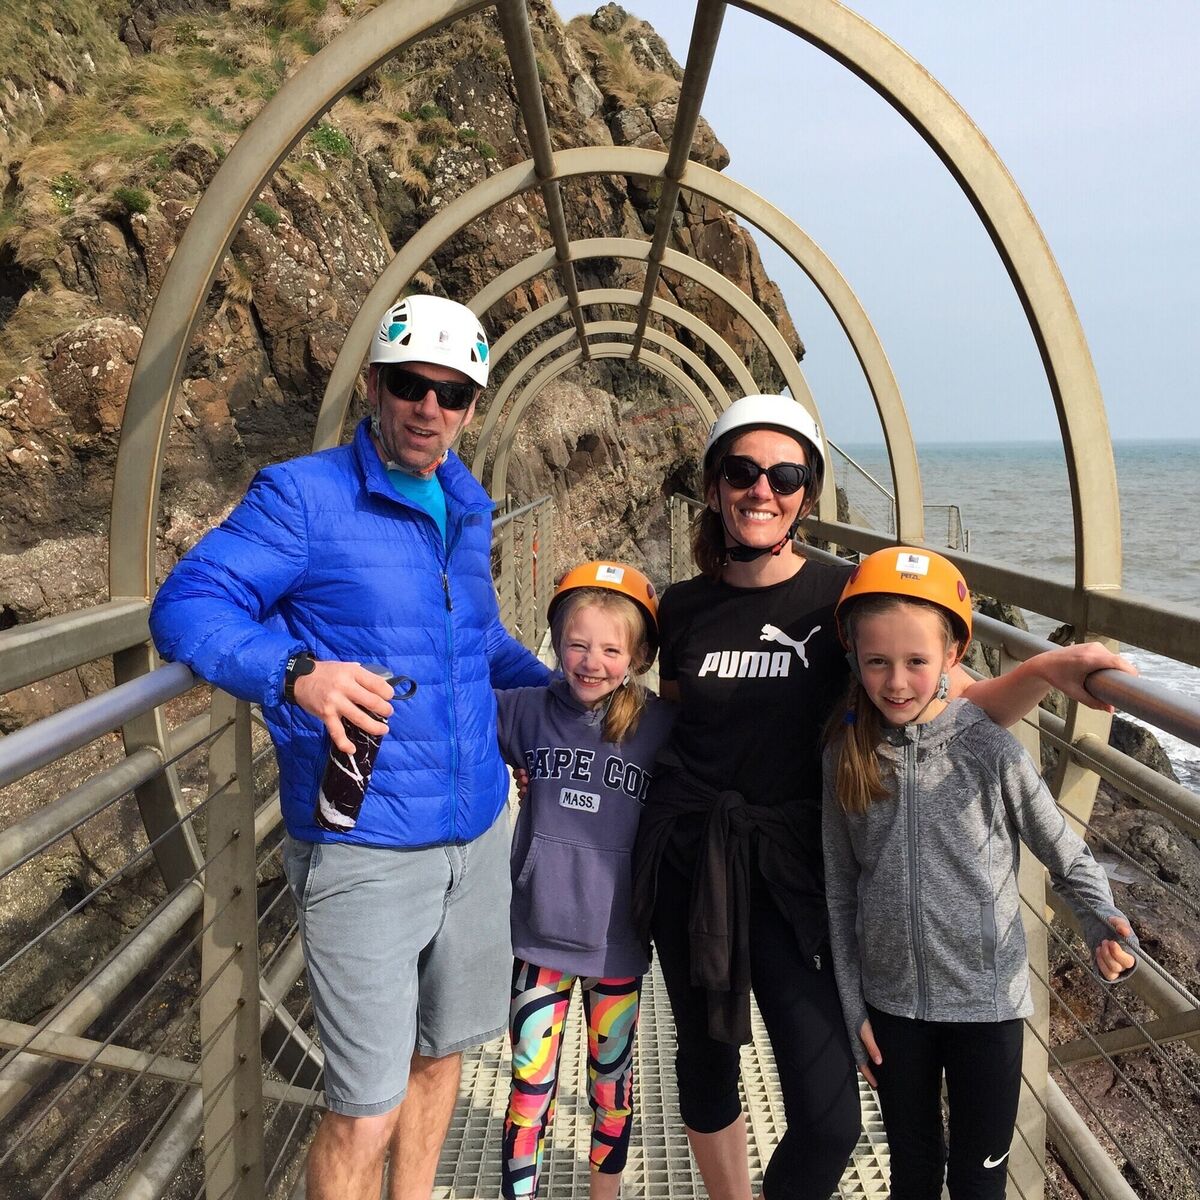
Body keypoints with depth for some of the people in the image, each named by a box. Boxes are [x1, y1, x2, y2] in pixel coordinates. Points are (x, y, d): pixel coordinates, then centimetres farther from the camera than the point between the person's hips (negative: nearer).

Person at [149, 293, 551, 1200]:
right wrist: (297, 672, -34)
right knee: (365, 1111, 0)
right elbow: (185, 607, -18)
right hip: (364, 846, -7)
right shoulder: (304, 495, -10)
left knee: (440, 1051, 23)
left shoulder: (467, 508, 11)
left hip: (478, 829, 7)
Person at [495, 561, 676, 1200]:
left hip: (617, 938, 0)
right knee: (531, 1084, 9)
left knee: (611, 1081, 19)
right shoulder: (527, 710, -6)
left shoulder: (660, 726, -9)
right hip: (541, 932, 0)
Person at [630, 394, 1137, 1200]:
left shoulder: (843, 598, -7)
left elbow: (962, 703, -9)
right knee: (706, 1059, 18)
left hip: (791, 866, -2)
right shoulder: (683, 608, 1)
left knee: (829, 1123, -6)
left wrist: (1048, 670, -27)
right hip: (688, 859, 2)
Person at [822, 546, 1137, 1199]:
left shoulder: (990, 748, -14)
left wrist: (1103, 922, -23)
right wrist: (853, 1006, 2)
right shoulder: (846, 755, -6)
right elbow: (840, 890, 1)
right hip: (892, 1002, 2)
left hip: (987, 1001, -2)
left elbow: (1067, 856, -4)